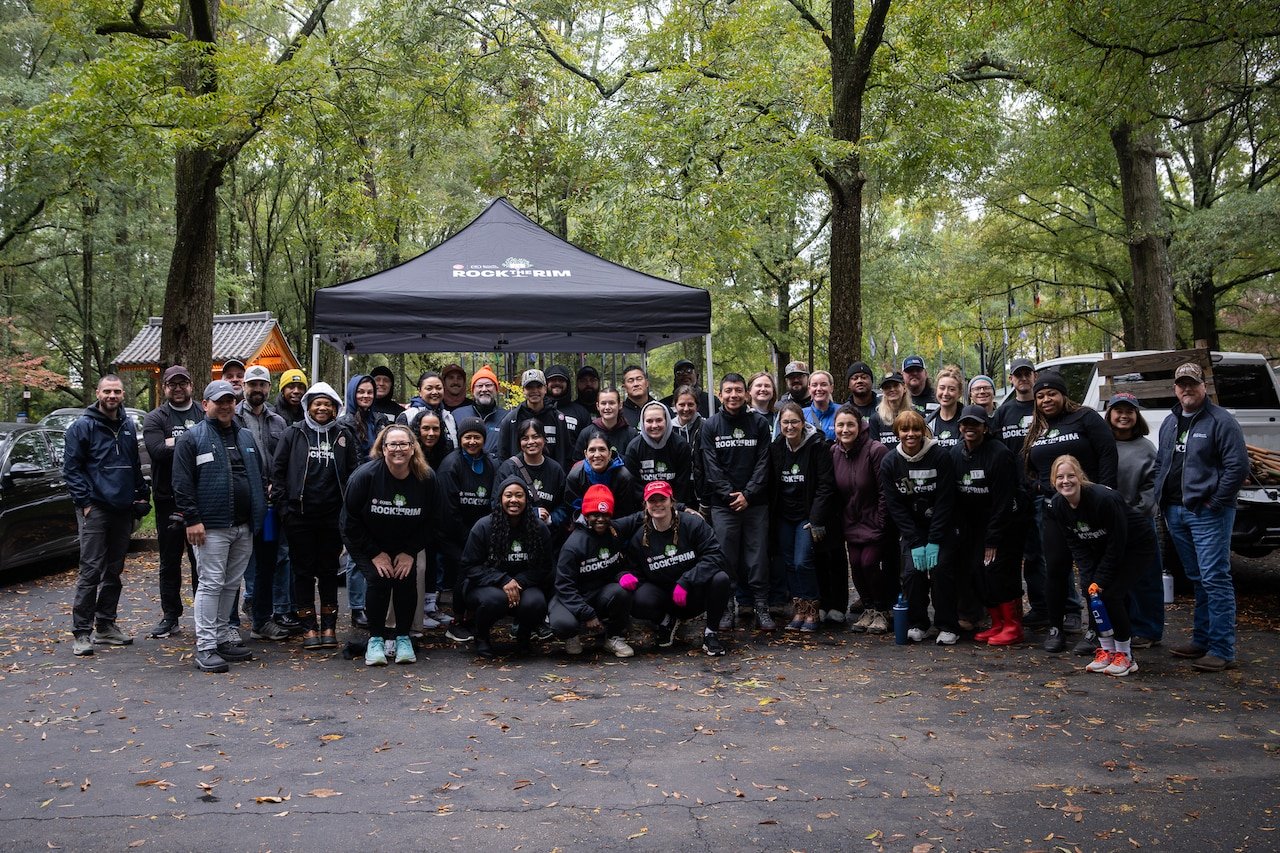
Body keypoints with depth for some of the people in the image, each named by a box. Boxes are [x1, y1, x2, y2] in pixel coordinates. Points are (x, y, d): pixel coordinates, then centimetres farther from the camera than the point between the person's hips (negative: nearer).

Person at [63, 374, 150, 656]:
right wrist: (85, 501, -13)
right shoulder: (82, 427, -5)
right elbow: (71, 469, -7)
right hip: (95, 509, -6)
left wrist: (142, 494, 10)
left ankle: (106, 626, 20)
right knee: (91, 570, -8)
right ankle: (81, 632, -3)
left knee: (114, 571, 11)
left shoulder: (128, 426, 13)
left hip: (123, 509, 6)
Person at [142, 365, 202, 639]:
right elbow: (158, 451, -15)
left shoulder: (205, 415, 7)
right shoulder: (155, 418, 3)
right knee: (170, 561, 9)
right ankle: (170, 616, 18)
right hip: (168, 500, 0)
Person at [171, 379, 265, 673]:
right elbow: (182, 483, -9)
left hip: (244, 527, 6)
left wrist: (260, 511, 13)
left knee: (231, 584, 13)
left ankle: (223, 636, 23)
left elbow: (260, 476, 21)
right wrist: (192, 519, -15)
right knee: (211, 583, -6)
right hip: (211, 527, -6)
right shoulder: (192, 439, -3)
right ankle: (205, 647, -1)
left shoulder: (245, 437, 16)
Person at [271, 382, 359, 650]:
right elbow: (277, 471, 2)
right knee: (304, 571, 5)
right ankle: (309, 626, 12)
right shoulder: (293, 434, 3)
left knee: (329, 570, 8)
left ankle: (329, 625, 16)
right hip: (299, 516, -1)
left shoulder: (344, 436, 7)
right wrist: (283, 506, -4)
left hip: (332, 516, 1)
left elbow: (354, 473, 9)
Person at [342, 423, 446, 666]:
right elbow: (350, 521, -13)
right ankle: (376, 638, -5)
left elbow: (434, 521, -4)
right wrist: (375, 554, -15)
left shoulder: (427, 478, -14)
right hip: (367, 544, -2)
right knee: (378, 578, -23)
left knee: (406, 578, -20)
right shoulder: (364, 475, -21)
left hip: (405, 546, 2)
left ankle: (403, 637, -1)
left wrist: (410, 552, -12)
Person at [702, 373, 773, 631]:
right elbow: (711, 466, -2)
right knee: (726, 557, 1)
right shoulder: (711, 425, 4)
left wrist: (748, 494, -10)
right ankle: (727, 607, 11)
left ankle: (761, 606, 11)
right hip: (722, 503, 0)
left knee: (758, 556, 2)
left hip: (755, 503, 0)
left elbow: (763, 463, 0)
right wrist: (729, 494, -11)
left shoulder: (759, 423, 5)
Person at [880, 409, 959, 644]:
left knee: (941, 569, -14)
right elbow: (895, 506, -7)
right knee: (912, 572, -11)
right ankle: (917, 624, 7)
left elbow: (945, 501, -13)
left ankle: (948, 627, 2)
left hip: (942, 528, -2)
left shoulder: (940, 456, -13)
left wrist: (934, 541, -17)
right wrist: (915, 543, -12)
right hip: (910, 529, 2)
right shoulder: (889, 462, -7)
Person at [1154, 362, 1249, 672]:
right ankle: (1201, 640, 24)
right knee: (1197, 579, 16)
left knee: (1215, 578, -8)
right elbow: (1160, 463, 23)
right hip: (1176, 512, 8)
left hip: (1208, 513, -8)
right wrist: (1161, 497, 11)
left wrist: (1216, 502, -14)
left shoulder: (1220, 421, -8)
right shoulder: (1170, 422, 15)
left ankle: (1222, 649, -4)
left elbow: (1238, 465, -14)